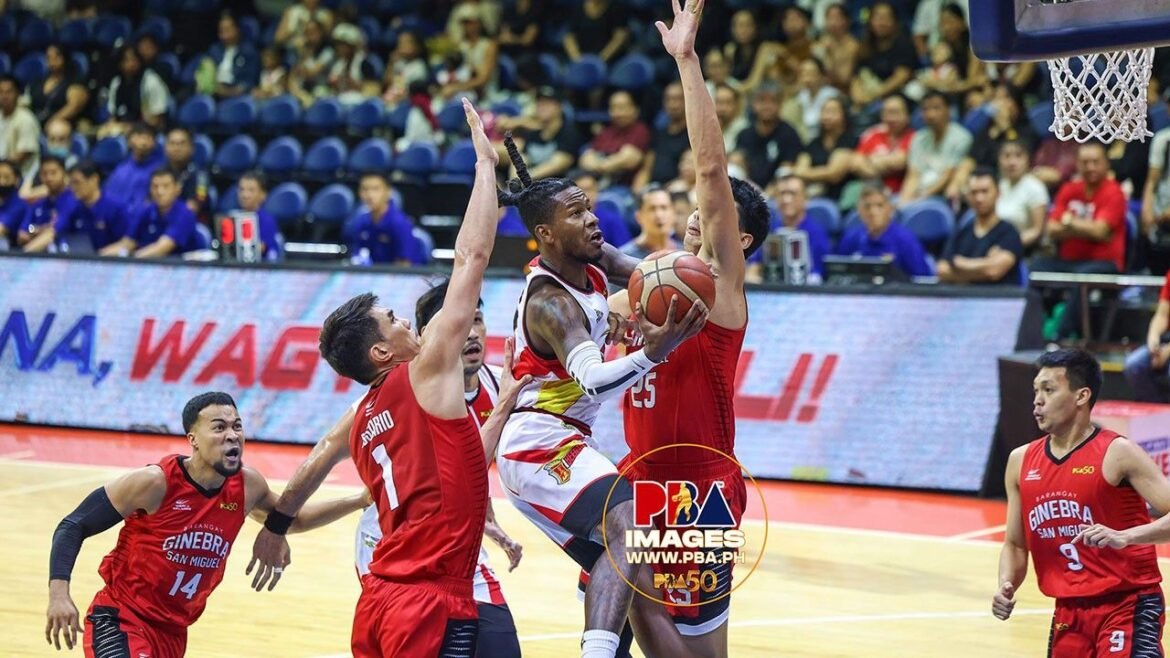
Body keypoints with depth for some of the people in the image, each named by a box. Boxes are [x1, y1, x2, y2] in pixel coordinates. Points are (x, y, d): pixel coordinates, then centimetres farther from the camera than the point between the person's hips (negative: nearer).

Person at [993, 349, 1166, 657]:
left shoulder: (1118, 454, -10)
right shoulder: (1021, 461, 7)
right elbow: (1015, 544, 15)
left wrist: (1122, 538, -33)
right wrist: (1006, 587, -4)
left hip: (1127, 605, -6)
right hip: (1069, 612, 6)